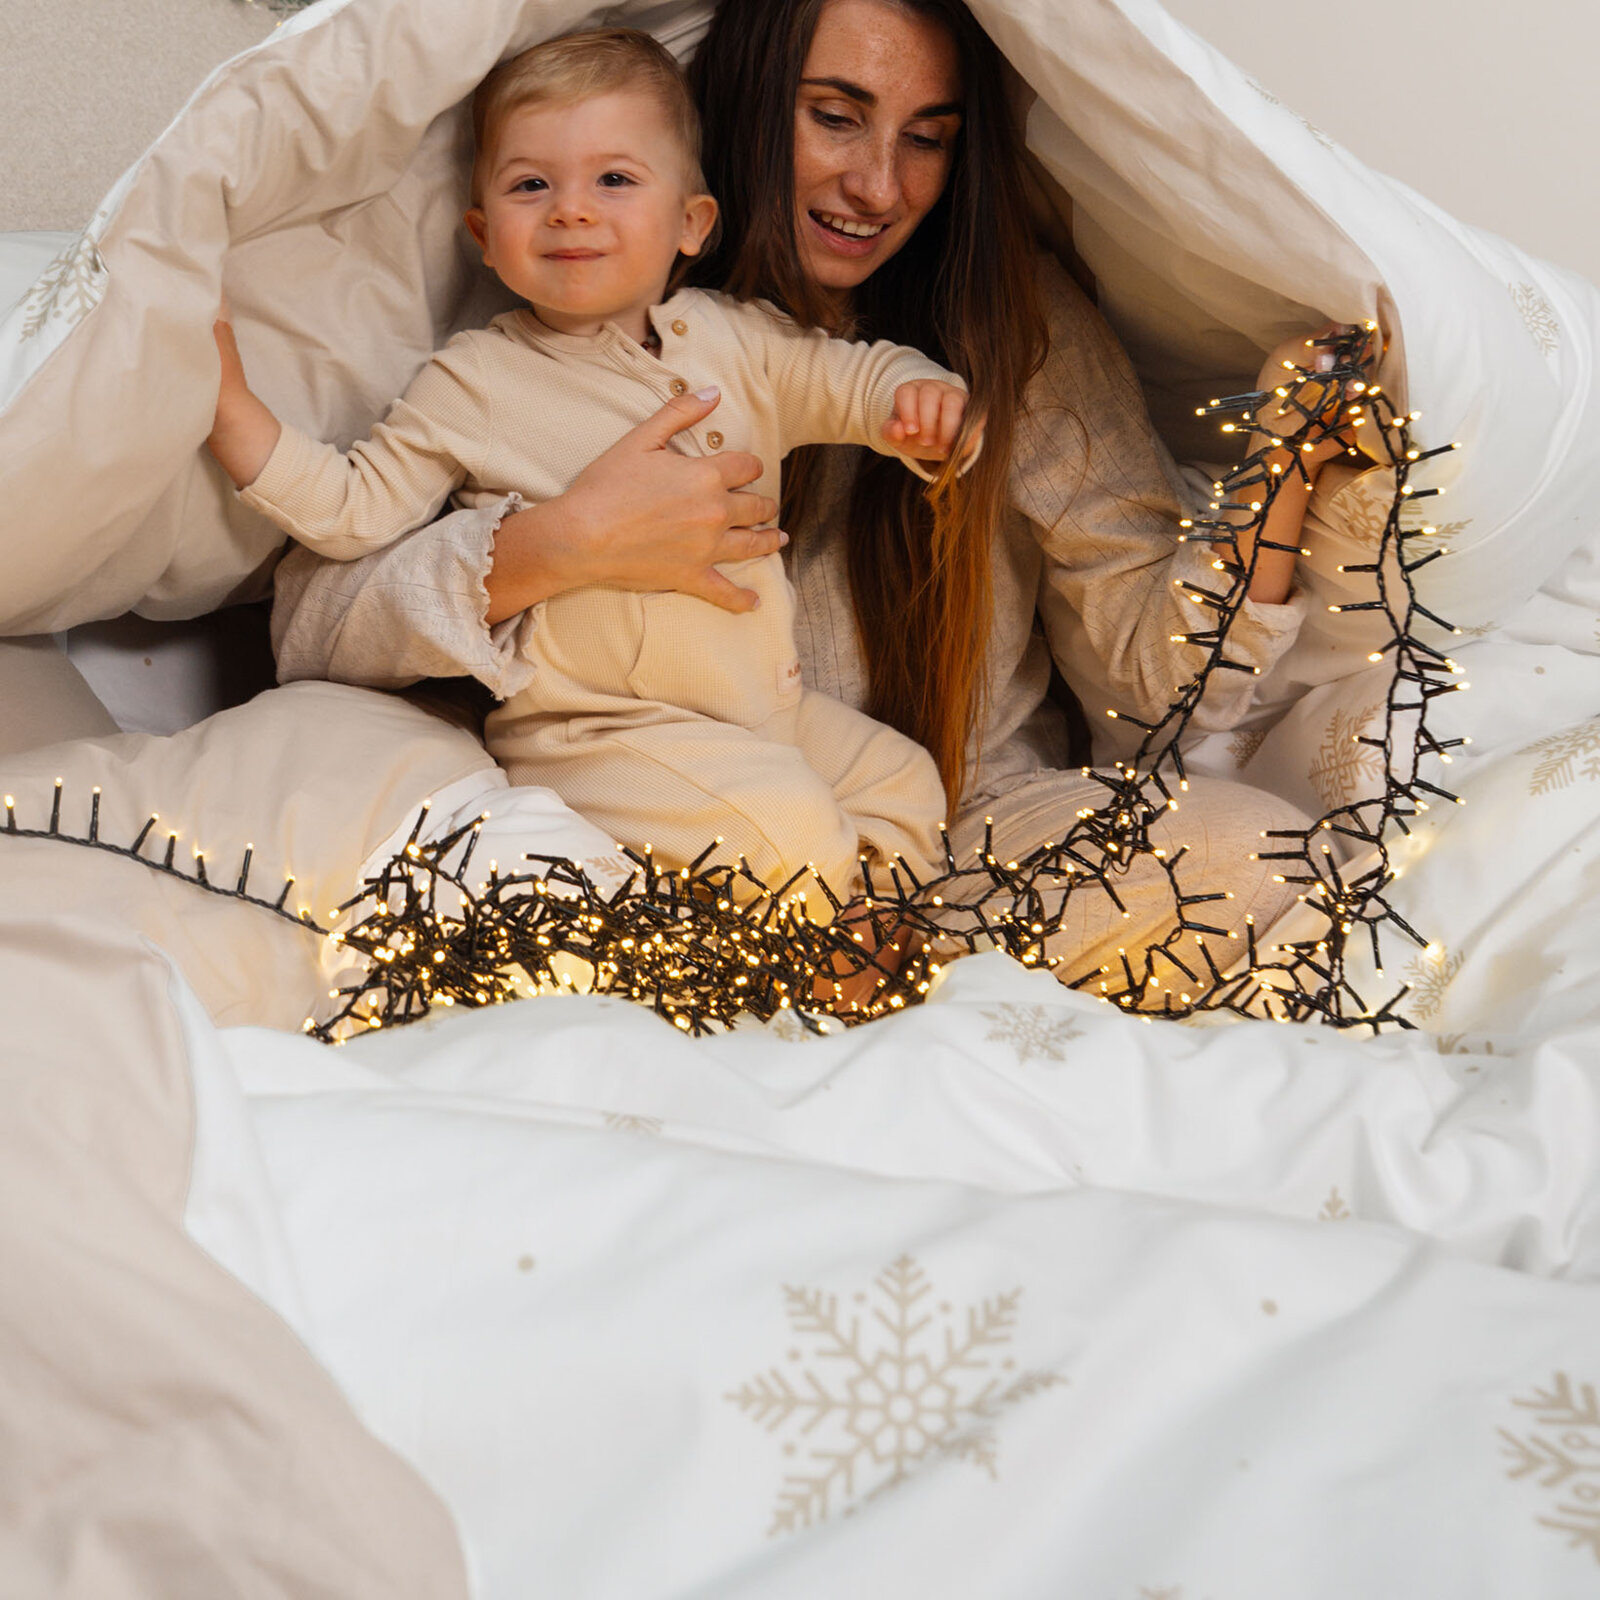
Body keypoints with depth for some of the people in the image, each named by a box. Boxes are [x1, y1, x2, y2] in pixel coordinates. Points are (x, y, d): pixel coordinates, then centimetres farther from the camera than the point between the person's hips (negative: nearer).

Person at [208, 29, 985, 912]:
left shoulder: (734, 337, 7)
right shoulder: (471, 382, -3)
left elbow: (858, 378, 13)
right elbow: (352, 508, -2)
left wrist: (921, 396, -11)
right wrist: (229, 404, -12)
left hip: (775, 705, 6)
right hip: (603, 729, -6)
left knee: (906, 786, 8)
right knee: (789, 823, -23)